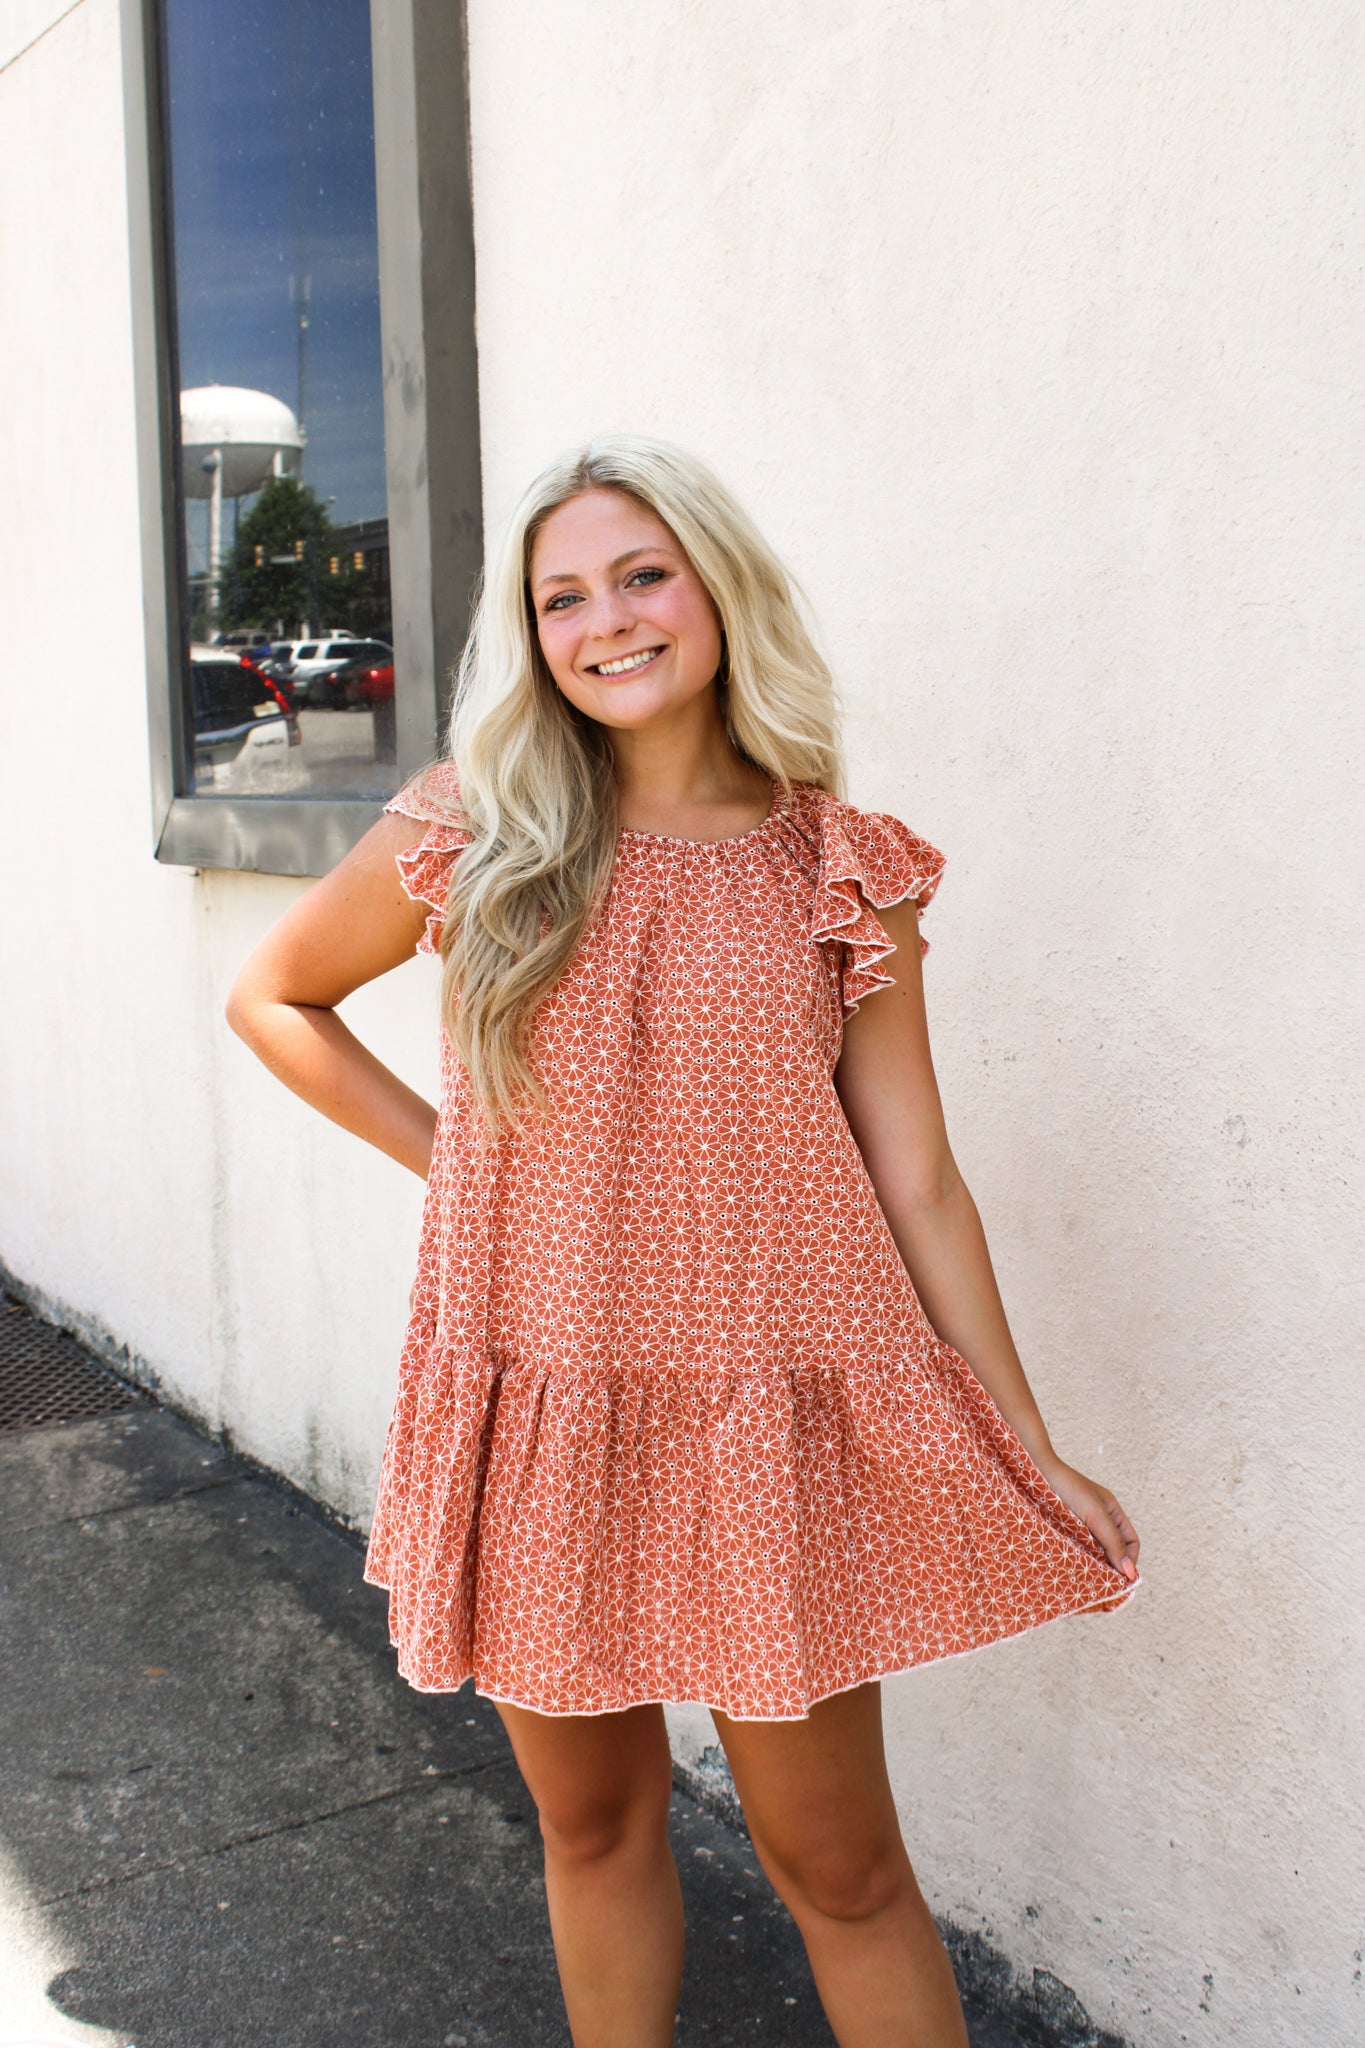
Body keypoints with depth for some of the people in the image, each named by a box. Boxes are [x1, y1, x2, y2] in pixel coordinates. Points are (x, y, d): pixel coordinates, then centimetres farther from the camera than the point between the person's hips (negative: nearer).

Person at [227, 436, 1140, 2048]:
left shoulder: (841, 871, -2)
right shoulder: (471, 836, -1)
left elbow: (916, 1179, 1)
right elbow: (272, 998, 14)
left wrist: (1032, 1454, 3)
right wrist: (447, 1155, 3)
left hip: (772, 1429, -1)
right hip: (539, 1425, 2)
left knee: (837, 1863, 9)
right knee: (592, 1825, 19)